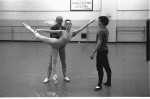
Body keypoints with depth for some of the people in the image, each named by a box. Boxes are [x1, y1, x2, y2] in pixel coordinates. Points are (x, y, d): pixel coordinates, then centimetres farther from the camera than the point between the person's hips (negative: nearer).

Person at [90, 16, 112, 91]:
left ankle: (99, 85, 0)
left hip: (101, 51, -10)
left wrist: (93, 53, -25)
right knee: (106, 66, 15)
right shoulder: (106, 30, 11)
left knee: (100, 68, -5)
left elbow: (99, 43, -25)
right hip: (104, 50, 10)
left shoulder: (101, 31, -19)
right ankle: (108, 82, 26)